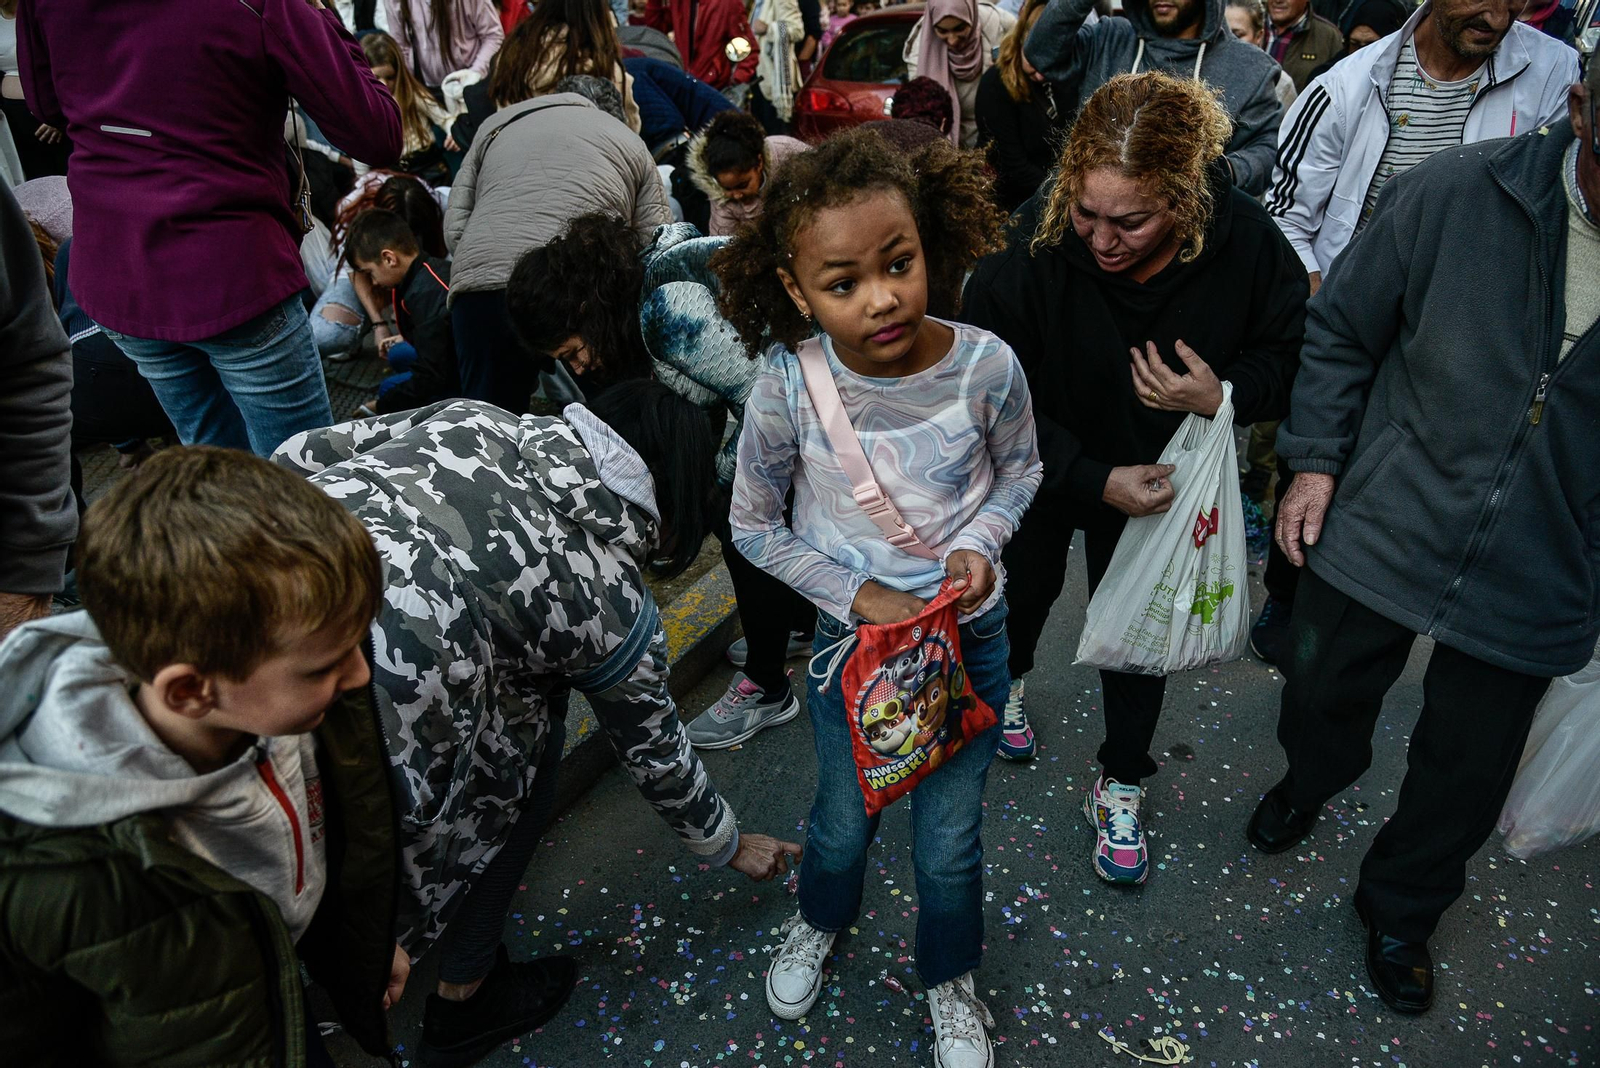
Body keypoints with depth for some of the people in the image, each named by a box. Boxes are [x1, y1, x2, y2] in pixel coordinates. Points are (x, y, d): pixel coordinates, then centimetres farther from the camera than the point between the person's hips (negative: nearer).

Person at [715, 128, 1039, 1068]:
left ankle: (950, 976, 47)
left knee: (950, 843, 14)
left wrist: (981, 542, -17)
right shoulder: (788, 391, -22)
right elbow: (755, 527, -7)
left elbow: (1020, 469, 1)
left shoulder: (986, 366, -21)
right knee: (844, 821, 21)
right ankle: (820, 921, 58)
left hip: (971, 634, 0)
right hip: (853, 636, 0)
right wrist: (857, 594, -16)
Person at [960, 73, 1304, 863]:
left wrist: (1224, 396, -32)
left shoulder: (1245, 240, -27)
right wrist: (1095, 479, -27)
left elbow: (1287, 356, -10)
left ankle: (1121, 787, 36)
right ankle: (1010, 678, 60)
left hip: (1157, 475, 1)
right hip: (1044, 471, 0)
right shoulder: (1031, 244, -31)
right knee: (1027, 582, 25)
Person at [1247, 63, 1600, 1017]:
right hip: (1378, 533, 0)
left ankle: (1402, 910, 46)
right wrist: (1316, 458, -6)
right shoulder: (1457, 192, -16)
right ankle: (1311, 784, 59)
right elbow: (1343, 329, -3)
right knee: (1323, 699, 22)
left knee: (1468, 776, 16)